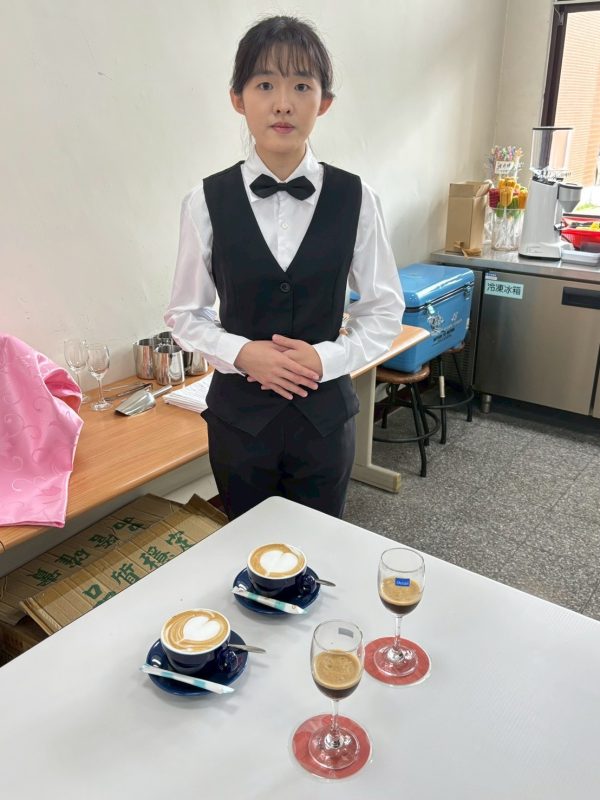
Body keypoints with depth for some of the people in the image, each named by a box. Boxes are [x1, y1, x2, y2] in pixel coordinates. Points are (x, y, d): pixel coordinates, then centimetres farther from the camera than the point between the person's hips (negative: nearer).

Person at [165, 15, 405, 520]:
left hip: (324, 414, 1)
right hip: (239, 413, 0)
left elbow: (385, 310, 1)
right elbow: (185, 314, 1)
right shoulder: (207, 202, -7)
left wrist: (327, 357, -15)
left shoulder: (354, 198, -6)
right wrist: (242, 353, -17)